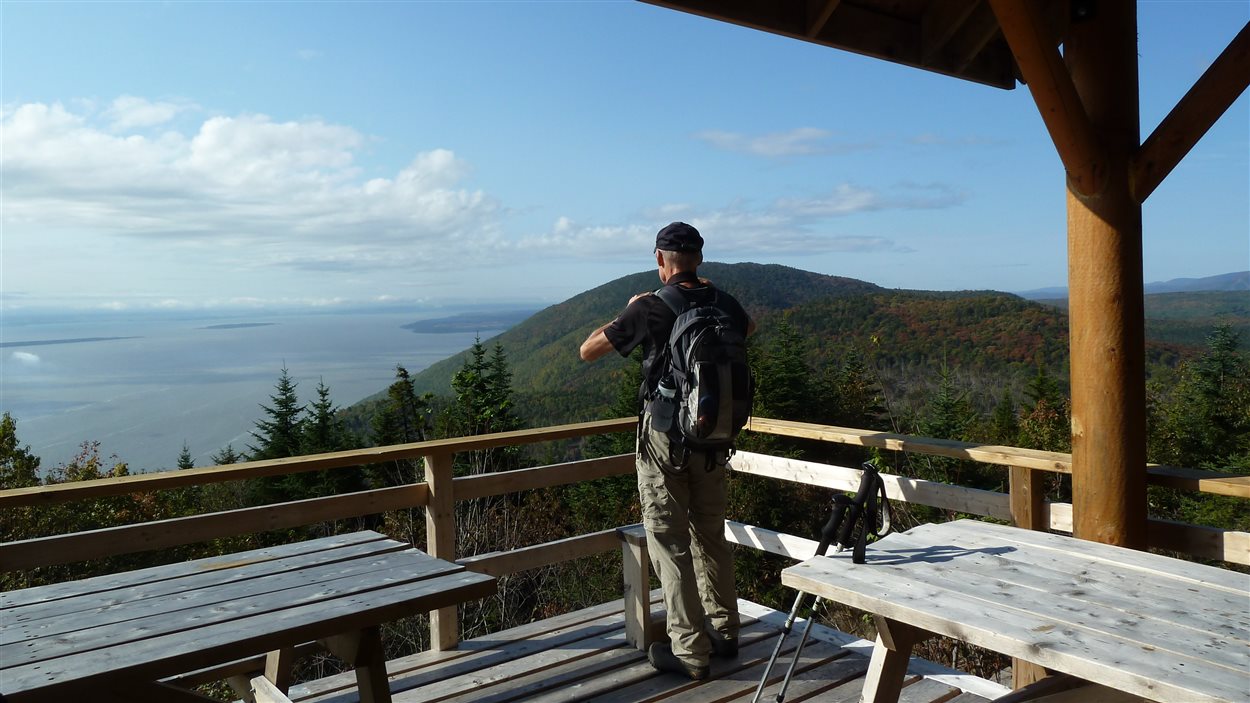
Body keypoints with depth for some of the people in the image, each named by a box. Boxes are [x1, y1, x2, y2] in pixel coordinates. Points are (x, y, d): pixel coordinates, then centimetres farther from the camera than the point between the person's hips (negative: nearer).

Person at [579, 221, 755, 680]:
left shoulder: (648, 309, -14)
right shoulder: (723, 303, 1)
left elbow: (588, 351, -4)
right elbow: (749, 327, 27)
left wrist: (628, 314, 7)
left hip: (664, 439, -5)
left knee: (670, 544, 3)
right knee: (711, 536, 18)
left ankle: (689, 651, 7)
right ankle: (724, 631, 30)